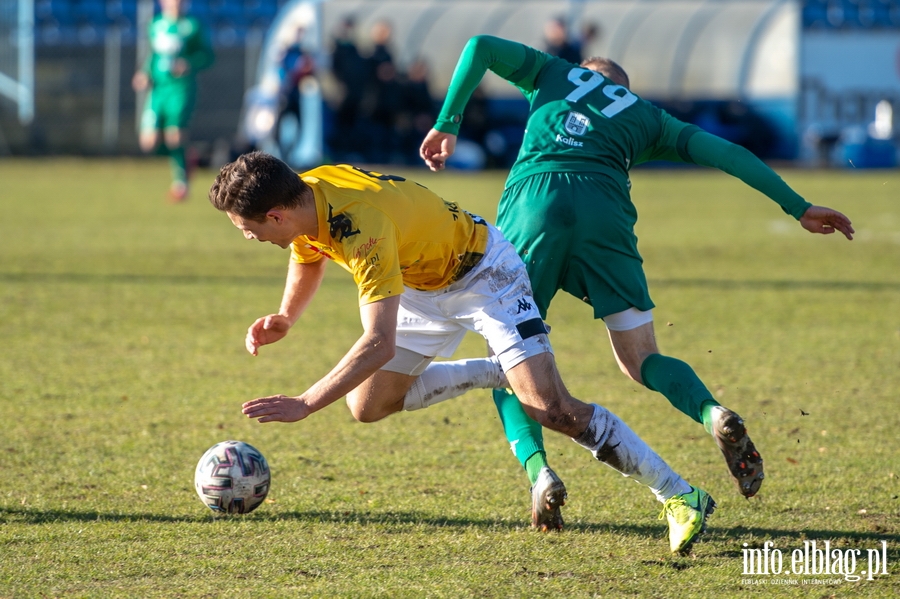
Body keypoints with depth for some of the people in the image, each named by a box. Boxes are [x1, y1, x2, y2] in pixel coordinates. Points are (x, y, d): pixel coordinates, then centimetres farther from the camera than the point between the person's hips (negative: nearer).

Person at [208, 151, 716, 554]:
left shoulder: (362, 226, -39)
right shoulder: (304, 197, -13)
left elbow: (379, 345, -43)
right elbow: (308, 258, 12)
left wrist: (304, 405, -42)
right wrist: (284, 319, -5)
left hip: (484, 273, -9)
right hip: (423, 284, 9)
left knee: (551, 408, -22)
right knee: (368, 406, 7)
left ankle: (680, 496, -15)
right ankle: (499, 372, 24)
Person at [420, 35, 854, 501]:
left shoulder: (554, 73, 32)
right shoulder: (647, 117, 31)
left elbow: (480, 46, 19)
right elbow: (725, 153, 21)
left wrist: (447, 124, 20)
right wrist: (797, 207, 22)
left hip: (532, 198, -1)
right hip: (605, 210, 1)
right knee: (642, 361, 8)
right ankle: (714, 414, -22)